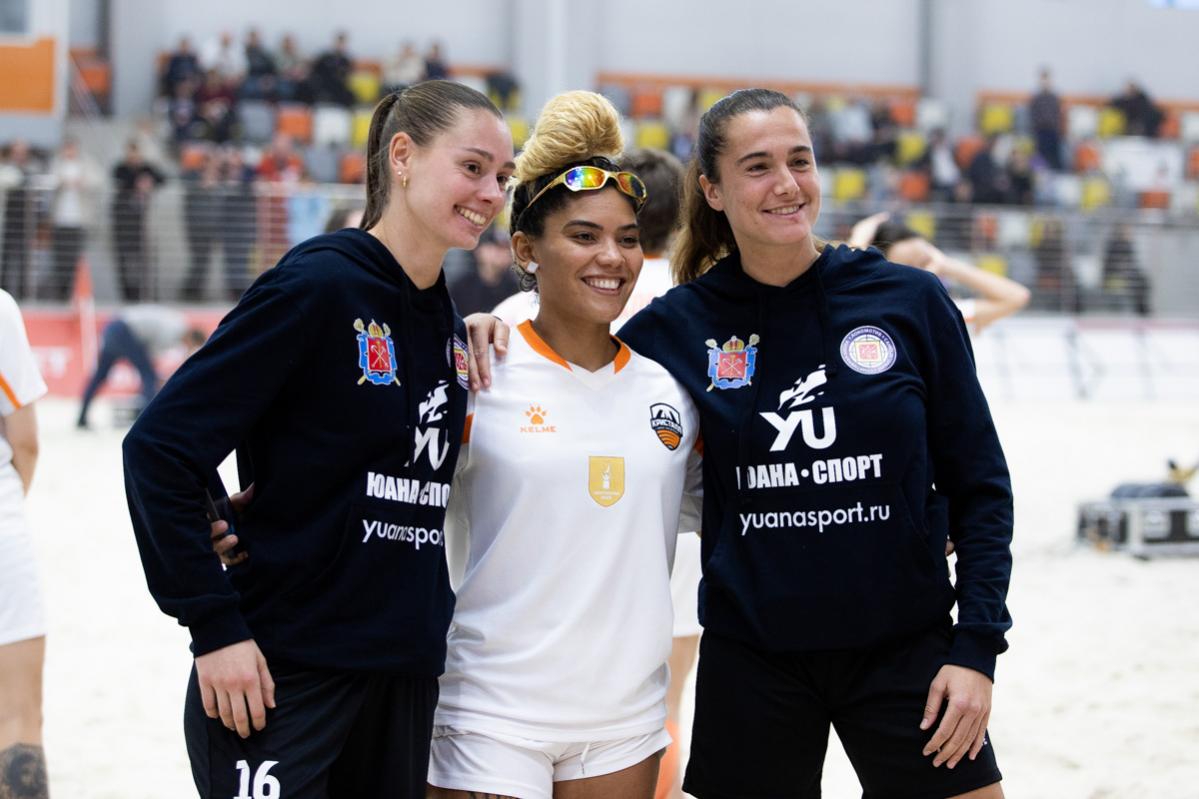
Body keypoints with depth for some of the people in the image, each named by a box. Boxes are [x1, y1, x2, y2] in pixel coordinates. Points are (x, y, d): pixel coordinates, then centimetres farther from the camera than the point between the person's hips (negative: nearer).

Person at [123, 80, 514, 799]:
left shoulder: (445, 321, 9)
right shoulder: (317, 283, -13)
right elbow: (160, 449, -15)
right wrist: (214, 625, -17)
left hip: (405, 677, 7)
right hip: (284, 674, -7)